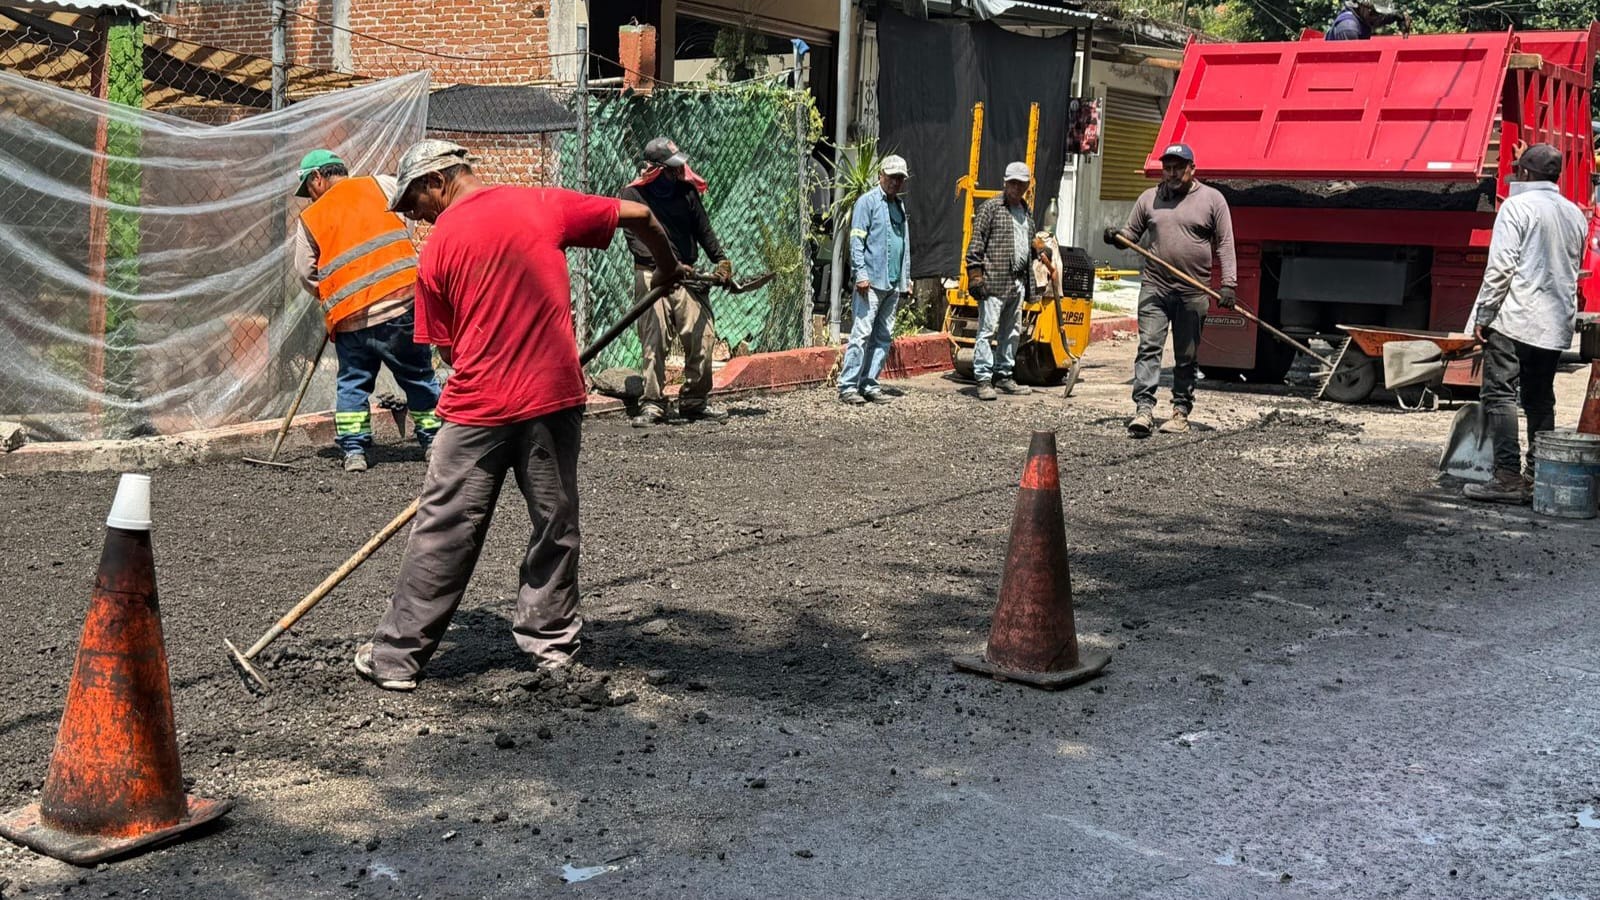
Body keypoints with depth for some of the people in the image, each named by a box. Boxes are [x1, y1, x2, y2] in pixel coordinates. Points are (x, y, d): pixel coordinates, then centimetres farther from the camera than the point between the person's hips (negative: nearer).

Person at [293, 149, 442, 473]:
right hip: (402, 301, 0)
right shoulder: (380, 185, 6)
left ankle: (353, 450, 9)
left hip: (350, 317, 1)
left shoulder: (310, 218, 8)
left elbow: (305, 271, 7)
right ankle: (433, 442, 15)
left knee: (353, 383, 14)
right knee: (419, 376, 11)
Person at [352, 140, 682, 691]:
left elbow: (447, 347, 6)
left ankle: (397, 656, 11)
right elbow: (638, 216, 8)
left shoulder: (438, 246, 3)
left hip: (478, 407, -2)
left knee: (443, 533, 4)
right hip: (555, 397, 2)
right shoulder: (543, 205, 5)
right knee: (555, 524, 14)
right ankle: (551, 639, 23)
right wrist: (668, 268, 25)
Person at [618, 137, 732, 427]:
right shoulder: (632, 195, -3)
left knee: (702, 337, -2)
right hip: (651, 276, -3)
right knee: (654, 342, -7)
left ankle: (695, 401, 11)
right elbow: (637, 242, -12)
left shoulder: (686, 190, 8)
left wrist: (721, 259, -4)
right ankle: (652, 405, -2)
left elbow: (703, 229, 11)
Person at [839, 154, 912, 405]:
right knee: (861, 333, -10)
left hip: (893, 284, 8)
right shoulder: (867, 202, -3)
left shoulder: (900, 205, 20)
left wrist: (906, 278, 18)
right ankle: (848, 386, -9)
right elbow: (856, 240, -10)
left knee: (883, 337, 8)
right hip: (871, 281, -8)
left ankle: (869, 384, 14)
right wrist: (861, 274, -17)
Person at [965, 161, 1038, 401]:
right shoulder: (991, 207, -4)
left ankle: (1003, 376, 21)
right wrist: (975, 274, -14)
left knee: (1012, 333, 12)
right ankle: (983, 380, -8)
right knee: (988, 330, -9)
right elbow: (976, 242, -8)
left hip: (1018, 282, 8)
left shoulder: (1027, 212, 19)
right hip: (994, 281, -8)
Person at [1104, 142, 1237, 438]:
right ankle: (1144, 408, -14)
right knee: (1148, 348, -10)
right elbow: (1132, 233, 14)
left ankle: (1181, 411, 14)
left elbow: (1225, 245, 1)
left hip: (1194, 293, -1)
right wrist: (1117, 237, -9)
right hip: (1155, 288, 1)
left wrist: (1228, 283, -8)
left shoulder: (1212, 199, 3)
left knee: (1187, 358, 6)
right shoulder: (1149, 198, 11)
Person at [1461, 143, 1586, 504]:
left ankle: (1508, 478, -12)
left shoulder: (1517, 207, -7)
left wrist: (1483, 315, -10)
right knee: (1540, 400, 11)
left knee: (1500, 394, -6)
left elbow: (1500, 267, -14)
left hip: (1515, 317, -7)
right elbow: (1572, 269, 22)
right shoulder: (1575, 214, 15)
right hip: (1556, 324, 7)